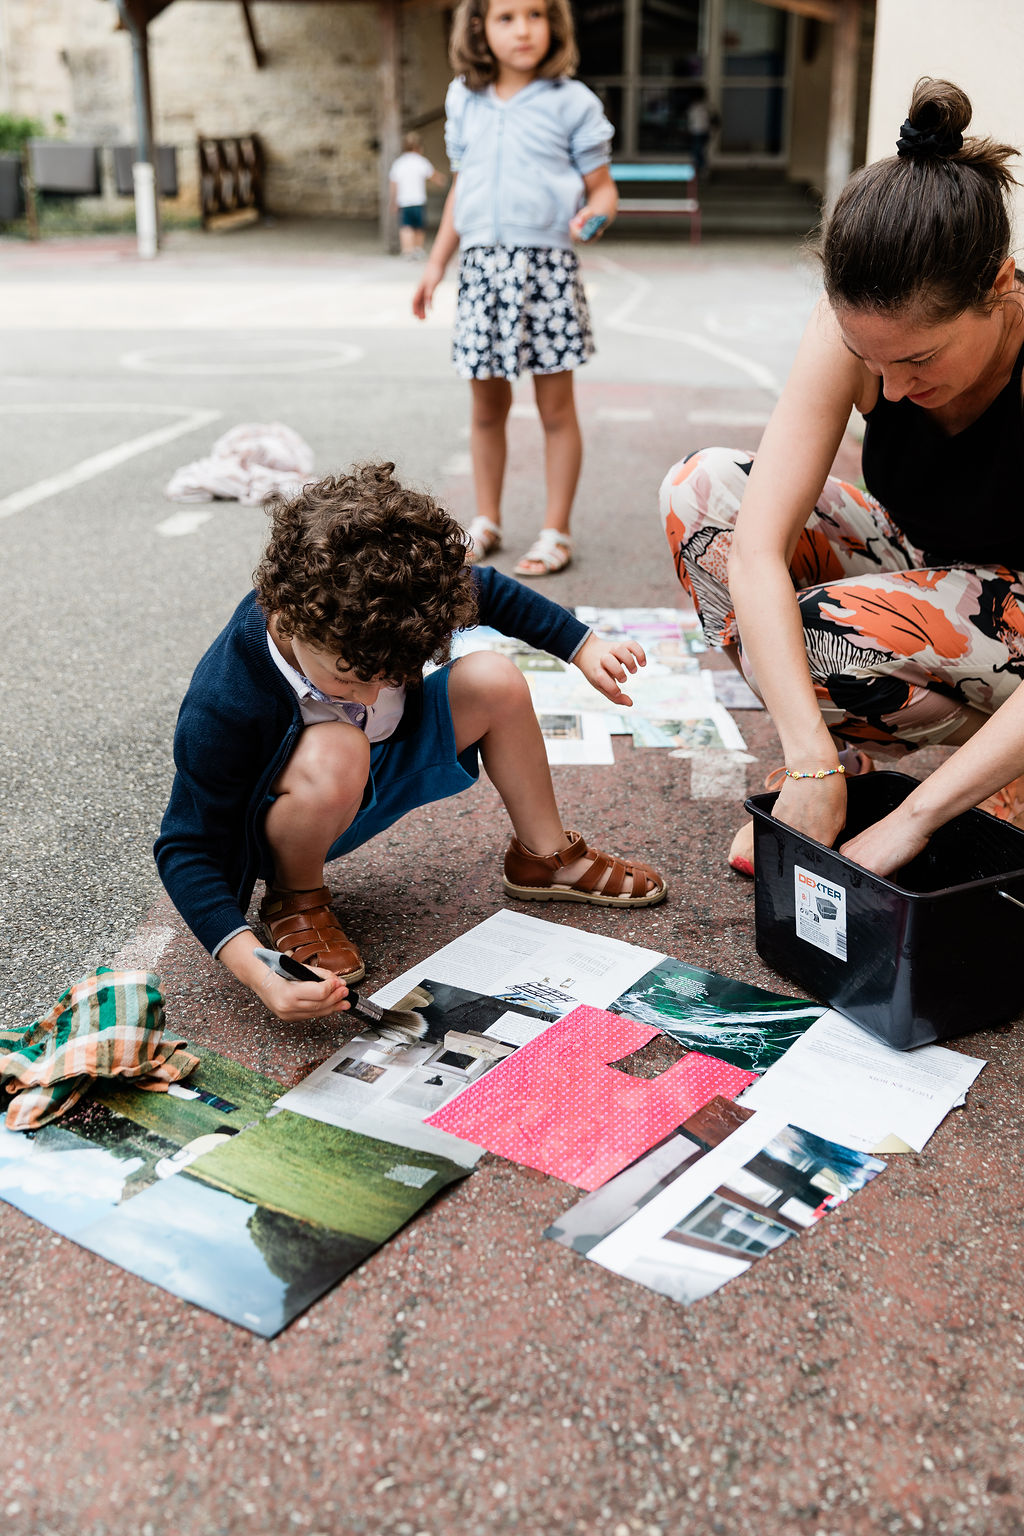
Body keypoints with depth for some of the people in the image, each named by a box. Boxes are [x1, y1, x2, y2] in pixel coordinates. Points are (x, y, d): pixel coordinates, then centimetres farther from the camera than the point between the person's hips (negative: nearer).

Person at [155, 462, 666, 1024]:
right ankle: (295, 896, -10)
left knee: (494, 679, -12)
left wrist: (584, 647, 0)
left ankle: (545, 855, 8)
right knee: (335, 754, -39)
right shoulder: (221, 706, -36)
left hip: (370, 787, 6)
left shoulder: (375, 608, -23)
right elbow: (185, 851, -30)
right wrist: (259, 975, -43)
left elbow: (483, 591, 0)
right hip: (280, 820, -6)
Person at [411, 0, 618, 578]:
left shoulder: (572, 102, 0)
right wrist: (437, 262, 19)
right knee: (487, 405, 9)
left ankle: (556, 532, 10)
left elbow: (603, 186, 1)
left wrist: (595, 212, -21)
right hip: (482, 265, 4)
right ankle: (486, 521, 23)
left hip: (548, 265, -3)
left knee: (556, 406, 1)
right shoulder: (464, 102, 11)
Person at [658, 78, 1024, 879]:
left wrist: (912, 819, -42)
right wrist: (813, 765, -40)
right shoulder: (854, 331, -22)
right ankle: (838, 750, -7)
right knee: (702, 488, -15)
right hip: (925, 564, 5)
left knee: (822, 632, -33)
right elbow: (758, 548, -30)